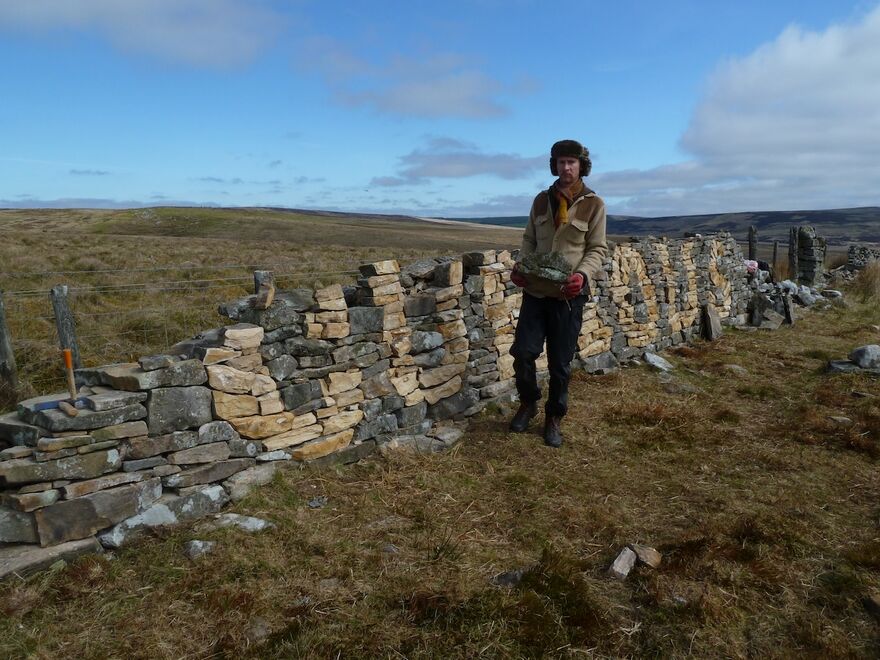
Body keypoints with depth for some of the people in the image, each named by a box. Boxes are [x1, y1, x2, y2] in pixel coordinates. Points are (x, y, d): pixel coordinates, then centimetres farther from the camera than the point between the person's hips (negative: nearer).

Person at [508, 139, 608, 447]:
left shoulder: (593, 204, -2)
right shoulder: (542, 200, 8)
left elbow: (597, 249, -3)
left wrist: (583, 275, -22)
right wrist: (520, 265, -3)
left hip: (569, 295, -3)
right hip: (535, 290, 3)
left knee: (560, 363, 5)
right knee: (523, 351, -2)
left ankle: (554, 418, 24)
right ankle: (528, 403, 24)